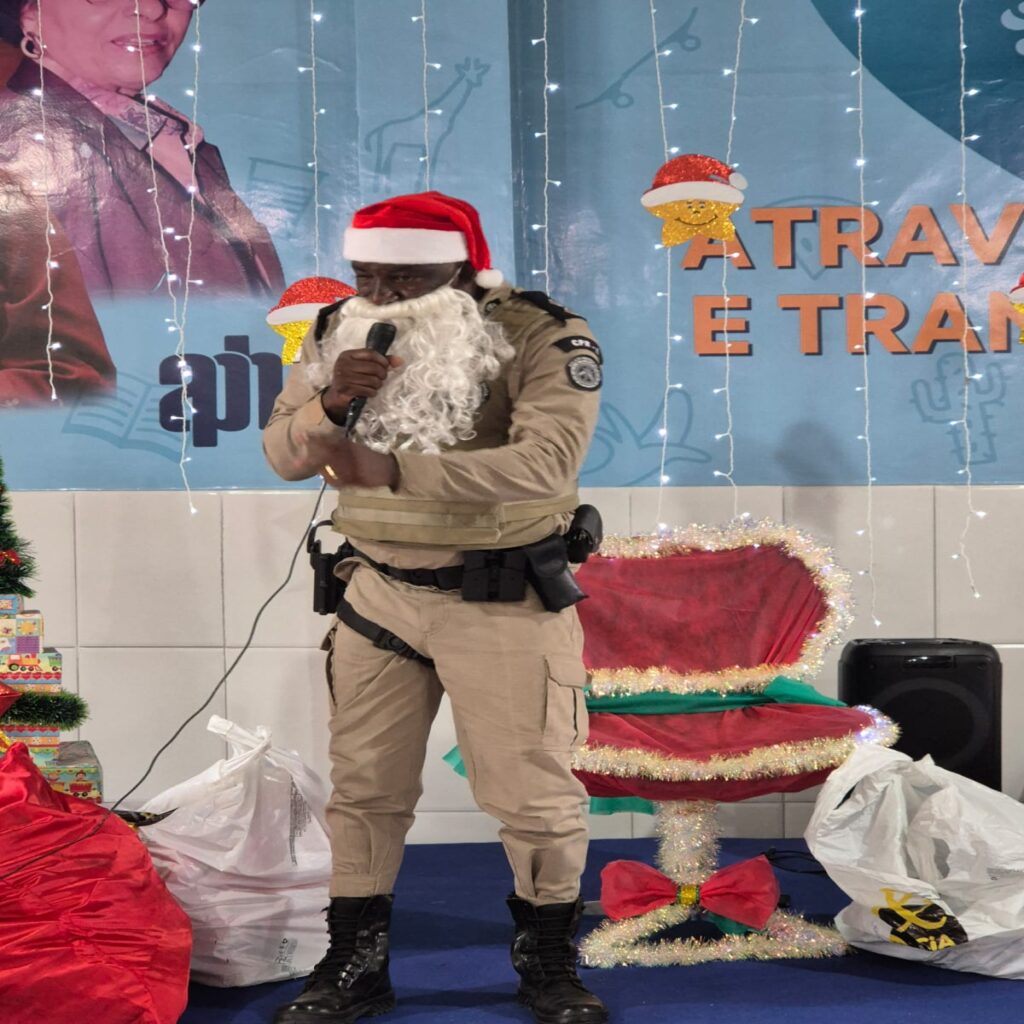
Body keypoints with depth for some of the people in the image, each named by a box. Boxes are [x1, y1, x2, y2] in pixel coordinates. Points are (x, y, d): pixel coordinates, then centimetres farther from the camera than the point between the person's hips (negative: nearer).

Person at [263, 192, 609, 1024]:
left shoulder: (545, 338, -17)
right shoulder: (340, 334, 1)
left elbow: (544, 462, -31)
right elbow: (284, 456, 1)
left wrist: (393, 468, -37)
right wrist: (330, 404, -22)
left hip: (502, 601, -4)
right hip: (378, 594, 5)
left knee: (533, 790, 5)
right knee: (364, 786, 12)